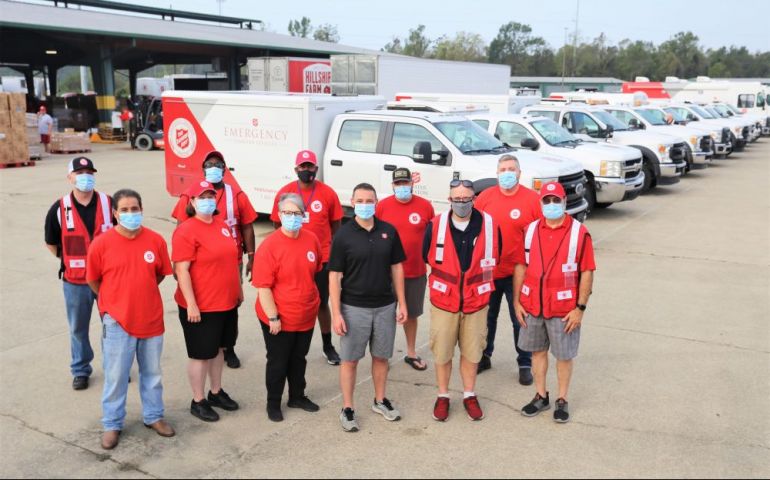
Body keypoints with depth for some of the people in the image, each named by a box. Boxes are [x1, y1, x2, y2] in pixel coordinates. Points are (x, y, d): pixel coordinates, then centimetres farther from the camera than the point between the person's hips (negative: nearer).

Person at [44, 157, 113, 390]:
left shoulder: (110, 204, -6)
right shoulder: (59, 209, -4)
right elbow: (51, 243, 10)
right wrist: (69, 259, 8)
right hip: (75, 281, 1)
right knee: (78, 329, 13)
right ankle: (80, 370, 31)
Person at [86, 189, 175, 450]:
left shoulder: (156, 241, -6)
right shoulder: (101, 244, -11)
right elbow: (93, 280, 3)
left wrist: (140, 293, 10)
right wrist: (114, 300, 9)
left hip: (151, 319, 2)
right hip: (117, 321, -2)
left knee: (152, 372, 16)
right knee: (115, 375, 6)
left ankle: (153, 416, 33)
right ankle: (112, 424, 24)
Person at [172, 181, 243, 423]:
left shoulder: (223, 225, 8)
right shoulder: (186, 231, -15)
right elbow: (181, 270, -18)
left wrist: (238, 290, 19)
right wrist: (191, 304, -21)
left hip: (227, 303, 7)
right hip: (201, 307, -7)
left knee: (219, 348, 20)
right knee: (201, 354, 5)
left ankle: (216, 392, 36)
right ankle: (198, 401, 21)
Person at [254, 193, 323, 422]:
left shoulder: (312, 240, -3)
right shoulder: (269, 245, -19)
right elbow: (263, 287, -19)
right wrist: (273, 317, -19)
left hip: (306, 316, 5)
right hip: (279, 319, -5)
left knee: (299, 359, 22)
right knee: (278, 362, 12)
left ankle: (297, 396, 40)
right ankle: (273, 403, 31)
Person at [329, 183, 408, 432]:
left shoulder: (389, 231, 0)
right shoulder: (343, 235, -8)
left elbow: (397, 268, 7)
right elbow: (335, 276, -8)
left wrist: (402, 303, 5)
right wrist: (336, 313, -12)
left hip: (385, 306, 3)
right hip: (354, 308, -3)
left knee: (381, 356, 15)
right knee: (350, 359, 6)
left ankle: (380, 401, 34)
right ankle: (347, 409, 19)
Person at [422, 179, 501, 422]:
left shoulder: (489, 225, -7)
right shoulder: (435, 225, -9)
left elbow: (493, 259, 7)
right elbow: (427, 257, 6)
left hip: (476, 301, 1)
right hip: (443, 300, -1)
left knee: (472, 351, 12)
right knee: (442, 352, 7)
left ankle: (469, 395, 30)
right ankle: (443, 396, 25)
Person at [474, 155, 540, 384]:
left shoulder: (532, 199, -7)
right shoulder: (485, 197, 1)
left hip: (518, 272, -3)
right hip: (487, 270, 3)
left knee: (521, 320, 7)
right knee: (487, 317, 18)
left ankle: (525, 364, 23)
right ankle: (484, 357, 35)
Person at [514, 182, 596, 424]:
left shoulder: (579, 232, -8)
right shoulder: (531, 230, 3)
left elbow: (587, 273, -7)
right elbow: (520, 266, 7)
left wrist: (580, 307, -10)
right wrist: (516, 301, 4)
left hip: (564, 308, -3)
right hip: (532, 306, 4)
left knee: (564, 355, 9)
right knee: (537, 350, 15)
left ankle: (562, 401, 26)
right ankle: (541, 397, 31)